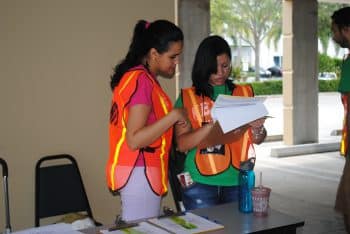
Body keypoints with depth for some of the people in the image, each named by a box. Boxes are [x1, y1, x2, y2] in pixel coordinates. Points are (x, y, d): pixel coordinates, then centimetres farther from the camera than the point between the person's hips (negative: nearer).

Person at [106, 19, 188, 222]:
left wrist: (174, 121, 11)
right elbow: (134, 139, -22)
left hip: (142, 173, 9)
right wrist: (173, 116, -20)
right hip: (139, 175, -9)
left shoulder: (138, 77, 12)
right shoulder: (141, 80, -16)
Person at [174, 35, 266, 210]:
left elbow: (258, 140, 11)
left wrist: (258, 128, -11)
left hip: (238, 181, 3)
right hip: (201, 183, -2)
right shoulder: (188, 98, 0)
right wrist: (213, 126, -22)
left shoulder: (244, 93, 8)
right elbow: (182, 144, -9)